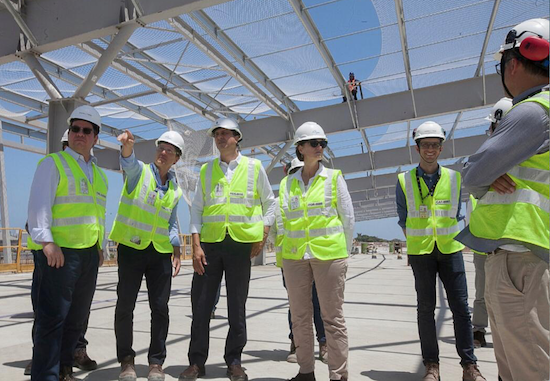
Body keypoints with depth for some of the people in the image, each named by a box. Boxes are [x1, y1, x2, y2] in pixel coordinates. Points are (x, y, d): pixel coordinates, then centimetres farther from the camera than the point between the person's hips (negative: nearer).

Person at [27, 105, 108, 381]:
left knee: (77, 317, 14)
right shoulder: (53, 163, -1)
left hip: (89, 254, 7)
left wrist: (100, 245, 17)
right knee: (53, 318, -6)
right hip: (59, 252, -7)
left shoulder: (99, 174, 19)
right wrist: (46, 241, -21)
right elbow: (39, 204, -12)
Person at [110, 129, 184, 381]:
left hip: (160, 252, 3)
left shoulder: (175, 189, 12)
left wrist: (177, 251, 8)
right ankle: (126, 359, 20)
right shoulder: (139, 171, 0)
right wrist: (128, 146, -47)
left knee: (160, 307, 3)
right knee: (125, 305, 2)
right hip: (131, 247, -3)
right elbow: (128, 161, -25)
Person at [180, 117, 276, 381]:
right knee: (201, 304, 5)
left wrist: (262, 236, -1)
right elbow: (196, 209, 8)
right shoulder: (206, 170, 10)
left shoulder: (254, 167, 5)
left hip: (241, 243, -1)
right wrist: (196, 245, -2)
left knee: (237, 306, 7)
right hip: (209, 243, 2)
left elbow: (269, 203, 10)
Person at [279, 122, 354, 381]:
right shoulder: (287, 183, 10)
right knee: (299, 316, 10)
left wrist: (343, 253, 4)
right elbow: (282, 222, 12)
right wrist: (281, 256, 8)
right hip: (294, 256, 3)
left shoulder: (334, 178, 3)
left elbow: (348, 218, 4)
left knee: (333, 317, 2)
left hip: (329, 255, -3)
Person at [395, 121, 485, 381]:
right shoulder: (404, 181, 0)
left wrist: (452, 240, 6)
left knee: (460, 306, 2)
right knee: (426, 308, 4)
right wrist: (415, 243, 3)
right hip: (420, 252, -1)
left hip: (450, 249, 2)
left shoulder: (454, 178, 5)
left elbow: (457, 215, 13)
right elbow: (403, 220, 7)